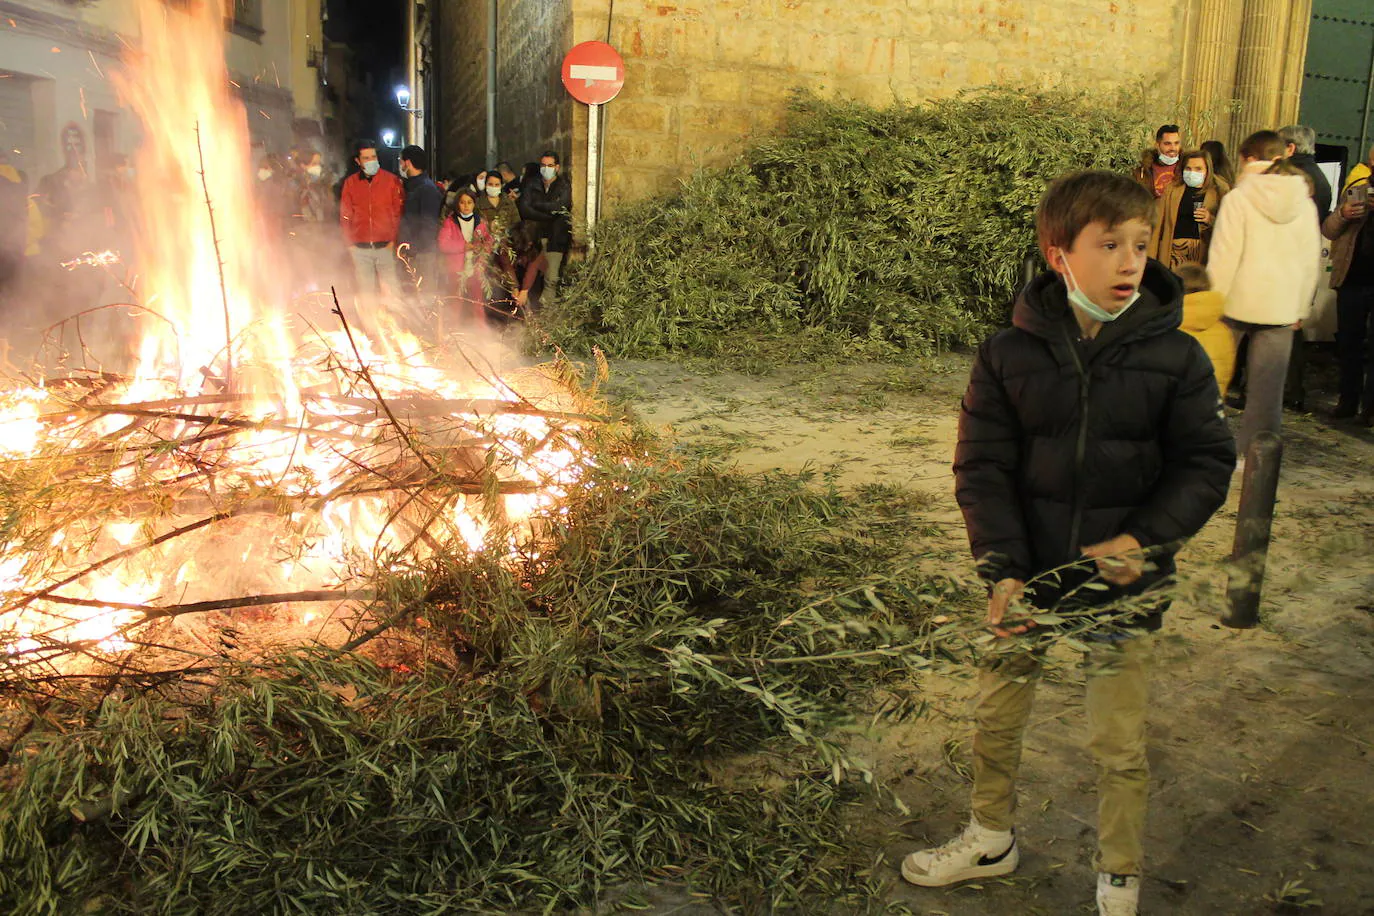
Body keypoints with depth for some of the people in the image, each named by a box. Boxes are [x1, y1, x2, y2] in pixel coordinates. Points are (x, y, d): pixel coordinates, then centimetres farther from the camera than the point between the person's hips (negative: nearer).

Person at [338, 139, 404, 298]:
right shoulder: (350, 183, 9)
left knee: (389, 291, -6)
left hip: (386, 247, -2)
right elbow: (345, 215, 12)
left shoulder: (391, 180, 3)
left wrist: (394, 240, -4)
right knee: (366, 292, 6)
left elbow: (399, 212, 4)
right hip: (360, 249, 2)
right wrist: (349, 243, 4)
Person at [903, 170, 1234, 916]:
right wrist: (1004, 570, -17)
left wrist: (1145, 539, -18)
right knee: (995, 718, 17)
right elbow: (982, 468, -7)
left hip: (1124, 584, -1)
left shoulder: (1176, 359, -8)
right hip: (1027, 576, 2)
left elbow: (1207, 463, -3)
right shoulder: (1008, 356, -8)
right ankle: (991, 839, 43)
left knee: (1119, 746, 9)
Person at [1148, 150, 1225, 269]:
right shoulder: (1172, 189, 9)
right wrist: (1151, 258, 1)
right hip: (1174, 252, 0)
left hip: (1201, 253, 0)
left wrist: (1210, 219, -13)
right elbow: (1158, 223, 7)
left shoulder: (1216, 193, 8)